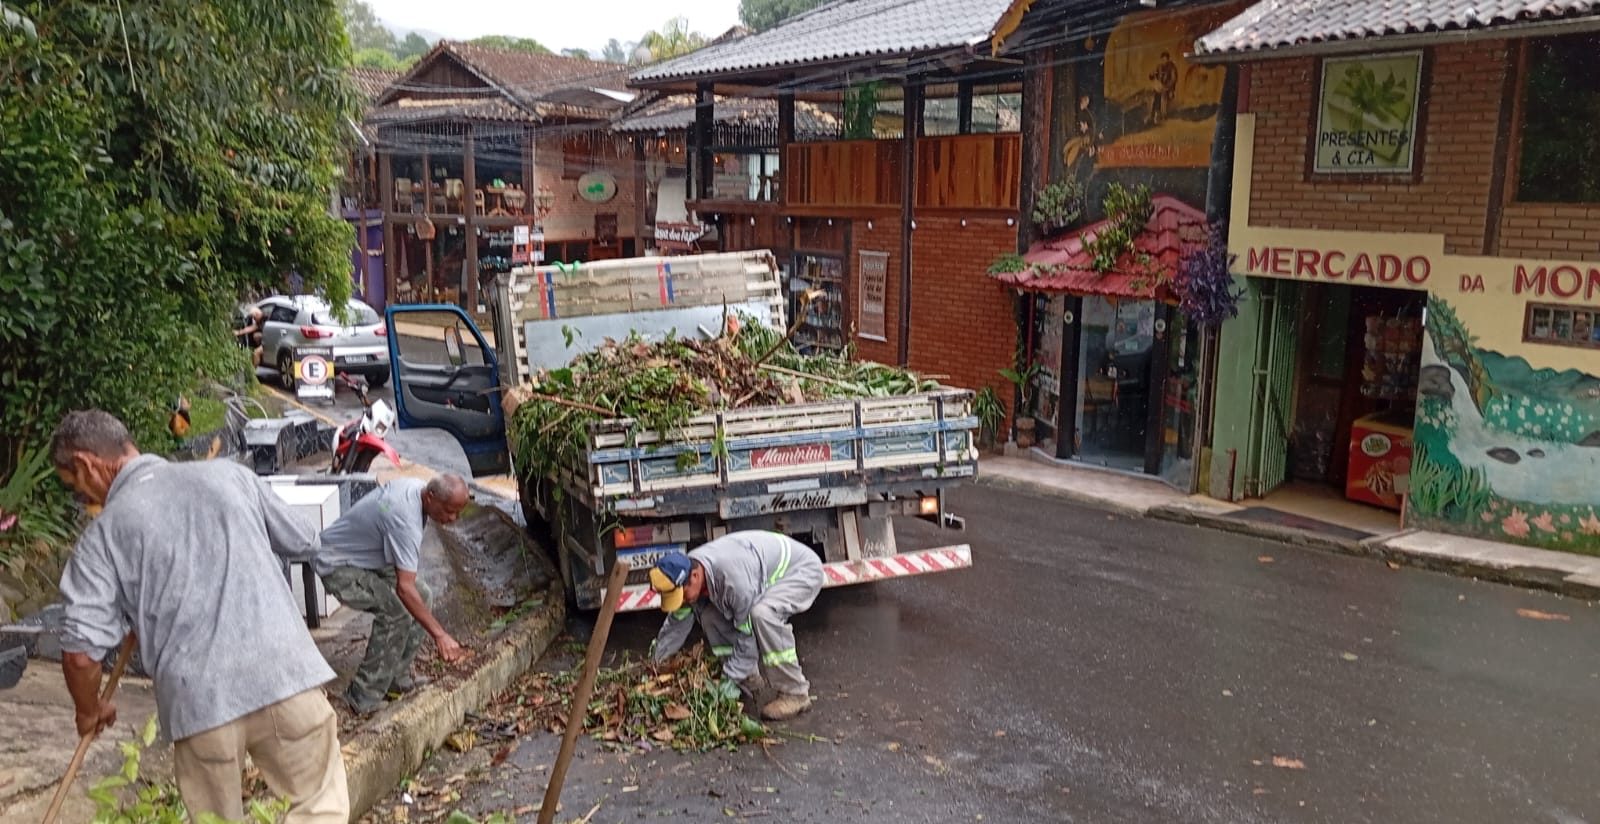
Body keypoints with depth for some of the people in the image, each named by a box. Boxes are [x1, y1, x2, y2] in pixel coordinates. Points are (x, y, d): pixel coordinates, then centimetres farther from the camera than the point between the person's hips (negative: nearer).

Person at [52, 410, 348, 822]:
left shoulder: (104, 534, 3)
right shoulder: (227, 474, 9)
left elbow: (81, 651, -1)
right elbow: (303, 543, 21)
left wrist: (89, 711, 19)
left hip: (198, 701, -1)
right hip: (284, 674, 1)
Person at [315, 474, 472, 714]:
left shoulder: (416, 486, -6)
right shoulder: (405, 519, -34)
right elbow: (404, 588, -39)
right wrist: (440, 635, -40)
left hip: (369, 558, 10)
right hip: (340, 568, -10)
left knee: (422, 596, 5)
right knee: (396, 612, -25)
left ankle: (398, 679, 11)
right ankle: (364, 699, -16)